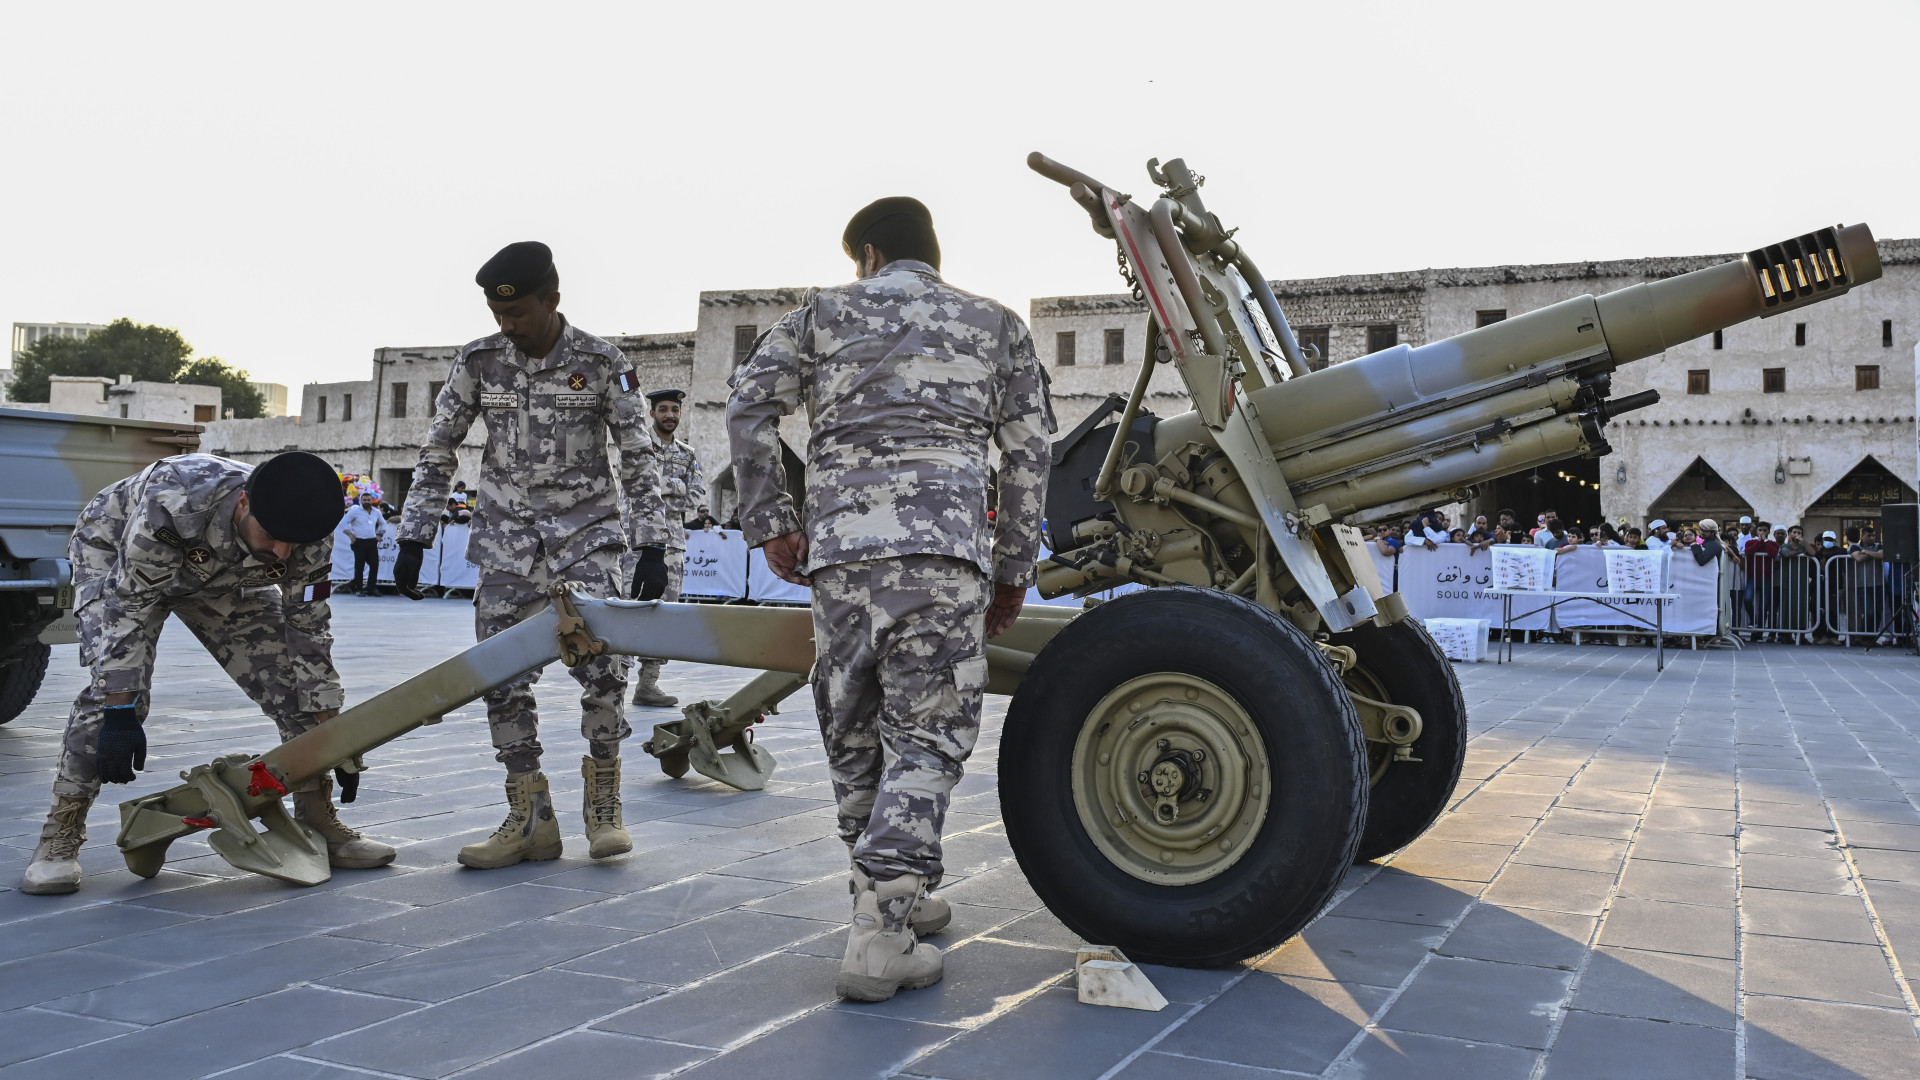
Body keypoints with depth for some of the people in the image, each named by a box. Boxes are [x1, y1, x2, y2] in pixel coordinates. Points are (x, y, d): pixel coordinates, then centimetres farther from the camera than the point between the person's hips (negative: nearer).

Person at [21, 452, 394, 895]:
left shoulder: (309, 540, -30)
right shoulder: (173, 501, -44)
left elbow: (309, 631, -17)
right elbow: (128, 604, -36)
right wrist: (119, 716, -37)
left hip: (228, 575, 4)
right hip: (117, 555, -3)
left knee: (294, 687, -8)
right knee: (114, 683, -25)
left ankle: (318, 823, 6)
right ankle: (60, 838, -10)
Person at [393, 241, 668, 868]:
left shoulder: (602, 363, -6)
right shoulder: (478, 362, 0)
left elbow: (639, 457, -2)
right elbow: (438, 452, 7)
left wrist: (651, 542, -7)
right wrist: (414, 537, 2)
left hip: (586, 533, -2)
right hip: (507, 539, 3)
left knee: (601, 663, -16)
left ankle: (603, 802, 5)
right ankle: (530, 821, 9)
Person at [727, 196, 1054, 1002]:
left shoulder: (823, 313, 19)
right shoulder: (995, 325, 20)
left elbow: (749, 407, 6)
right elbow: (1029, 452, 14)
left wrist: (770, 524, 9)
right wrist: (1014, 568, 17)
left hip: (837, 544, 2)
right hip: (940, 544, -1)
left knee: (851, 729, 14)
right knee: (927, 732, -3)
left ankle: (893, 895, 26)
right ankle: (878, 935, -13)